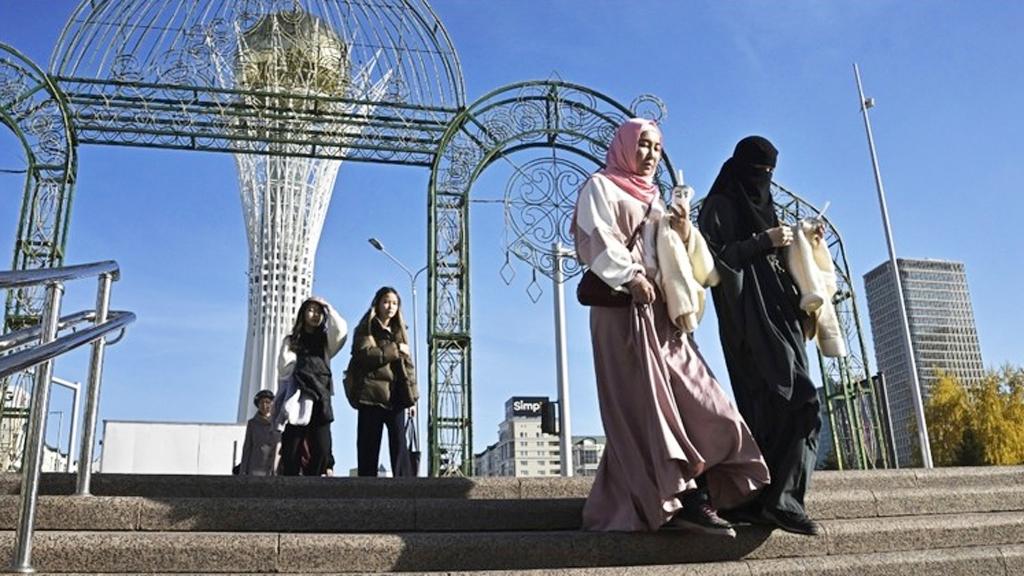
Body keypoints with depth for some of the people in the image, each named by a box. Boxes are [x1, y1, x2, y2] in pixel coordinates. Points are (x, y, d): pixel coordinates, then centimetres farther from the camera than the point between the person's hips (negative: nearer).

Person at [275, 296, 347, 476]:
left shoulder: (325, 341, 19)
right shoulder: (291, 341, 15)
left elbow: (341, 329, -2)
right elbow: (283, 370, 6)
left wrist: (328, 307, 5)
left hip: (319, 401, 2)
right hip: (297, 402, -1)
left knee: (321, 452, -9)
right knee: (291, 454, -7)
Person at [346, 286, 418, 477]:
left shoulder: (399, 331, 20)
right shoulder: (367, 328, 6)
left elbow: (407, 364, 15)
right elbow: (366, 354, -13)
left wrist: (412, 395, 8)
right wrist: (394, 349, -9)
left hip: (395, 395, 4)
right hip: (372, 393, -4)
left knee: (399, 442, -4)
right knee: (369, 444, -1)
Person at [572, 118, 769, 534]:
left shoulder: (653, 199, 28)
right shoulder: (601, 187, 7)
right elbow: (595, 238, -8)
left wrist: (683, 234, 3)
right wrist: (630, 277, -19)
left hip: (661, 310, 8)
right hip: (623, 307, -7)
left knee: (692, 398, -4)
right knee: (645, 402, -12)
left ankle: (694, 497, -6)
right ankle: (676, 500, -15)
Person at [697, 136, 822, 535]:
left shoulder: (763, 207, 27)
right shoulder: (719, 206, 3)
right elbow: (715, 256, -9)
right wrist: (763, 241, -10)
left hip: (779, 313, 9)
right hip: (749, 316, -9)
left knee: (769, 406, 2)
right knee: (795, 398, -21)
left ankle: (761, 499, 4)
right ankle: (780, 498, -22)